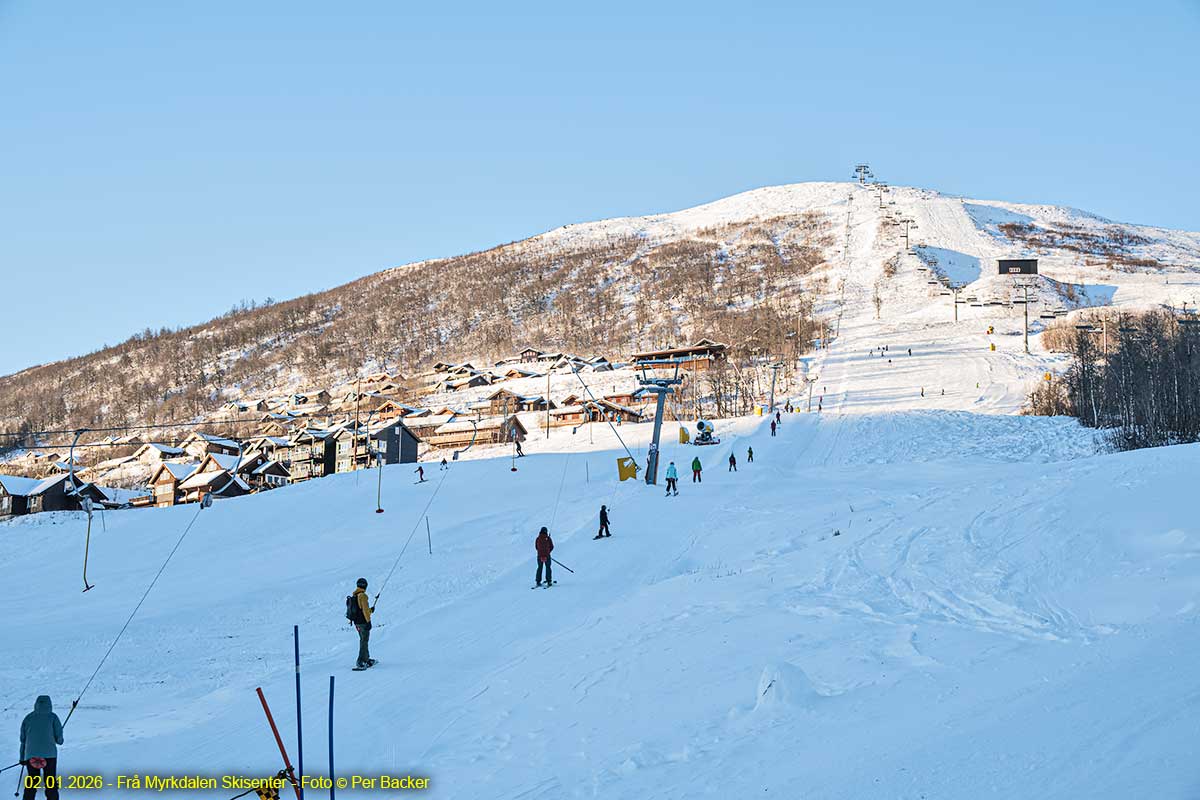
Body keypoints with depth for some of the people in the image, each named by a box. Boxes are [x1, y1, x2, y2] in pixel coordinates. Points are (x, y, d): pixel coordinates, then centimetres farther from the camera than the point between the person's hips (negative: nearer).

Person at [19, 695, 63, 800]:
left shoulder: (28, 718, 8)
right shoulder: (52, 717, 0)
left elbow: (23, 739, 11)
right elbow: (59, 738, -3)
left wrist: (22, 758, 18)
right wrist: (59, 740, 20)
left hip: (31, 755, 2)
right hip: (49, 754, -2)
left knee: (31, 783, 13)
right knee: (51, 783, 7)